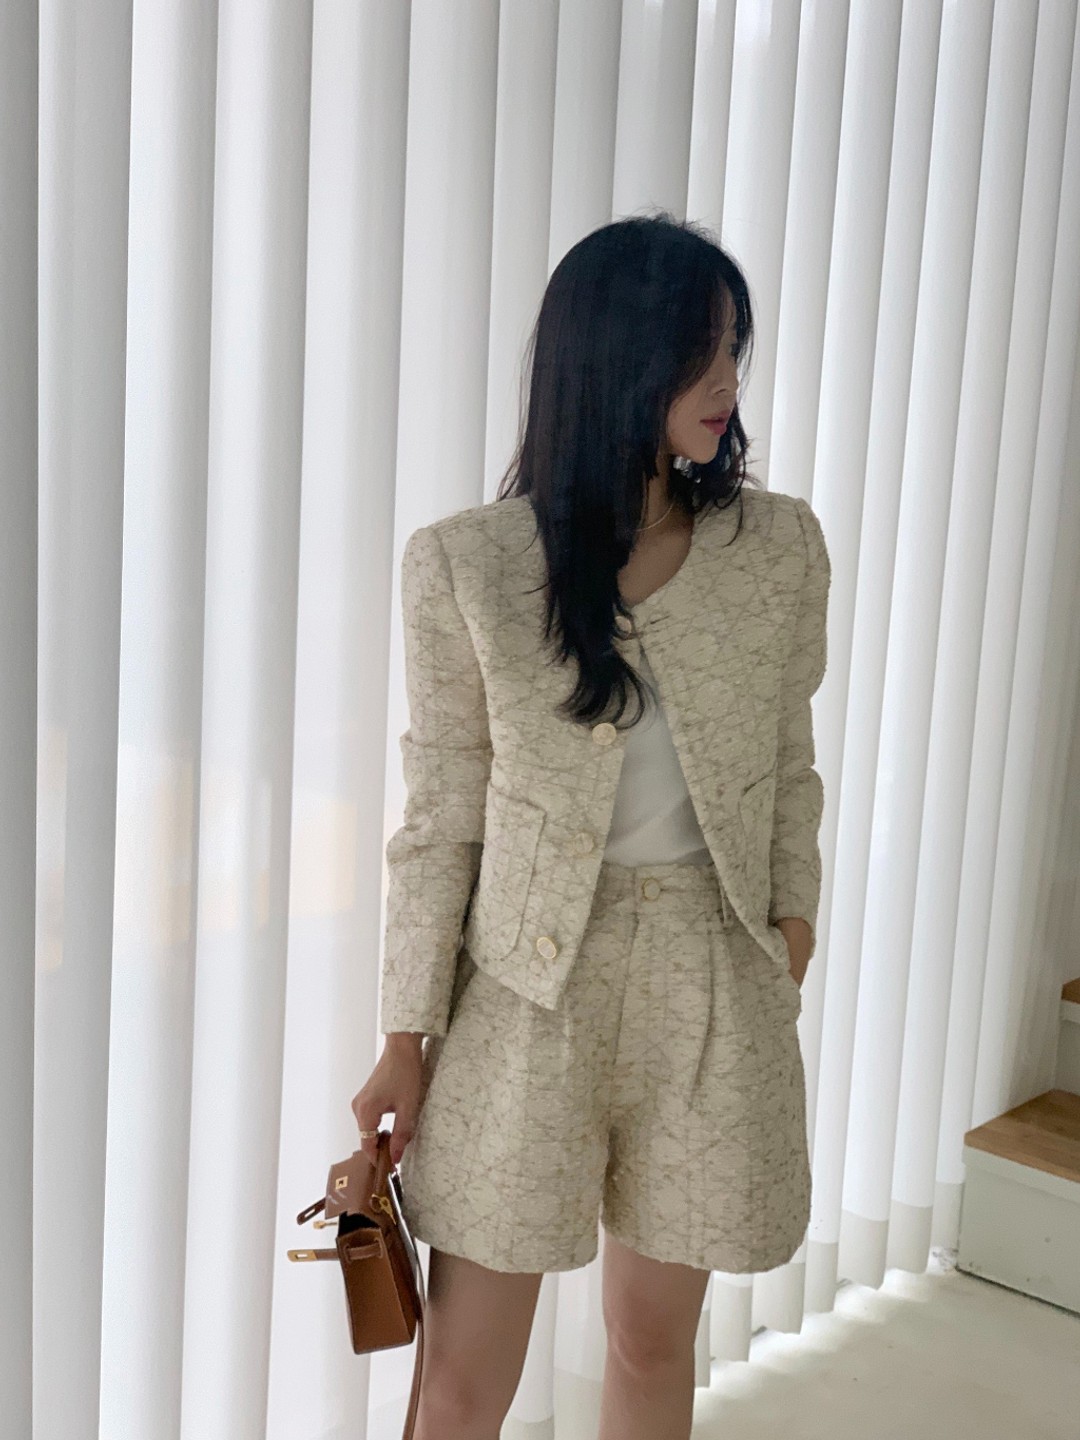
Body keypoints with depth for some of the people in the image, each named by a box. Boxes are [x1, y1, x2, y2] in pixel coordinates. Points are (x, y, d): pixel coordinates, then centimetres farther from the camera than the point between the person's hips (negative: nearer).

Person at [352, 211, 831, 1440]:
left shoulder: (781, 546, -1)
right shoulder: (463, 564, -8)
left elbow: (790, 772, 9)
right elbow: (439, 814, -4)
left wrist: (792, 924, 5)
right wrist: (406, 1038, -2)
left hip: (710, 977, 2)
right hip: (527, 983, -2)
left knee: (655, 1340, 17)